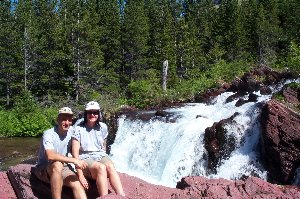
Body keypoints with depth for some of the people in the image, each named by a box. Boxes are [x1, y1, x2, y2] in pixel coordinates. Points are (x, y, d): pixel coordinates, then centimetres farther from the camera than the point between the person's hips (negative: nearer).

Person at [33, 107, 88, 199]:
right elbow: (50, 156, -36)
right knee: (57, 165, -38)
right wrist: (74, 160, -38)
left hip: (63, 168, 5)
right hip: (44, 168, -5)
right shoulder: (49, 134, -20)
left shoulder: (71, 131, -2)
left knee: (77, 183, -23)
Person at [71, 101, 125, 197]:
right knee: (101, 168, -35)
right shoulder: (79, 129, -7)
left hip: (101, 156, 3)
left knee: (110, 167, -32)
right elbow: (75, 153, -13)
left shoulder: (103, 127, 5)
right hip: (85, 158, -3)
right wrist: (80, 175, -20)